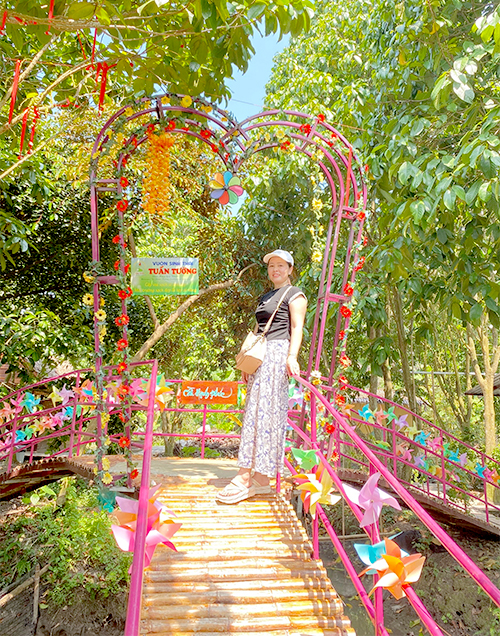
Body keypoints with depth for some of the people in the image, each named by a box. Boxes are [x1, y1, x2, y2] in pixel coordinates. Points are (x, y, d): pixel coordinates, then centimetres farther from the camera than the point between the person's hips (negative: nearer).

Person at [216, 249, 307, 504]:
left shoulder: (294, 294, 3)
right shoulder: (265, 297, 25)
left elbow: (297, 327, -8)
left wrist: (292, 356, -21)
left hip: (277, 353, -8)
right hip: (260, 356, 8)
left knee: (262, 411, -12)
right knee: (256, 412, 4)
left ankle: (247, 478, -12)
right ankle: (260, 479, 8)